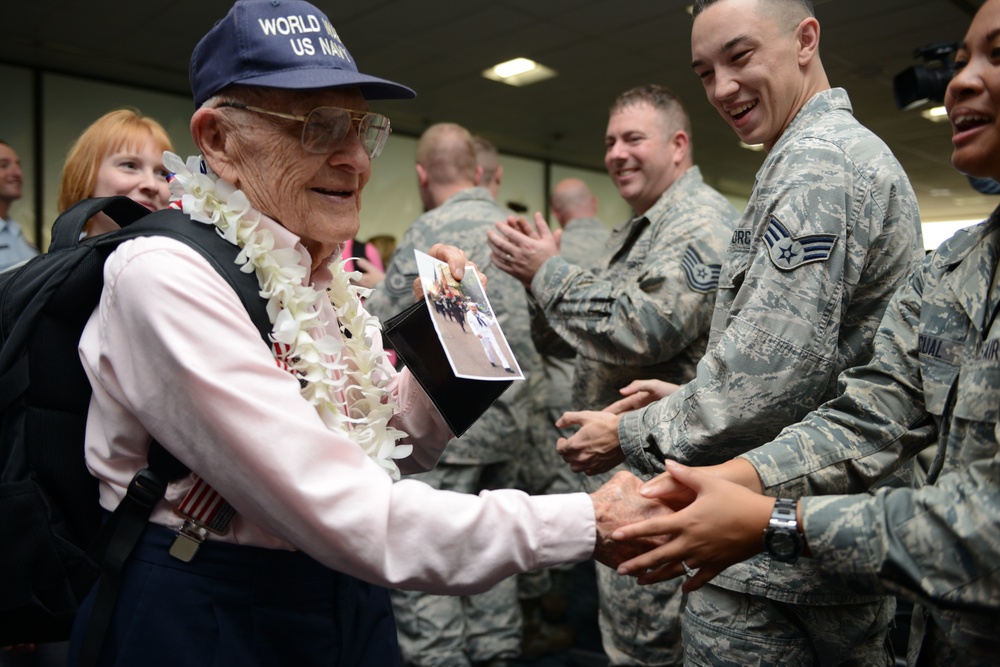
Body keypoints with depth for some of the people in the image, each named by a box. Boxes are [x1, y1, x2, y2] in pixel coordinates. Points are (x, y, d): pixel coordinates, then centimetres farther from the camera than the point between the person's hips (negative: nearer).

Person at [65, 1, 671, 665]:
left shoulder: (324, 280, 1)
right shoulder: (166, 277, -22)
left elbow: (401, 448, 9)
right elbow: (345, 518, -30)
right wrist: (587, 523, -26)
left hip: (350, 607, 7)